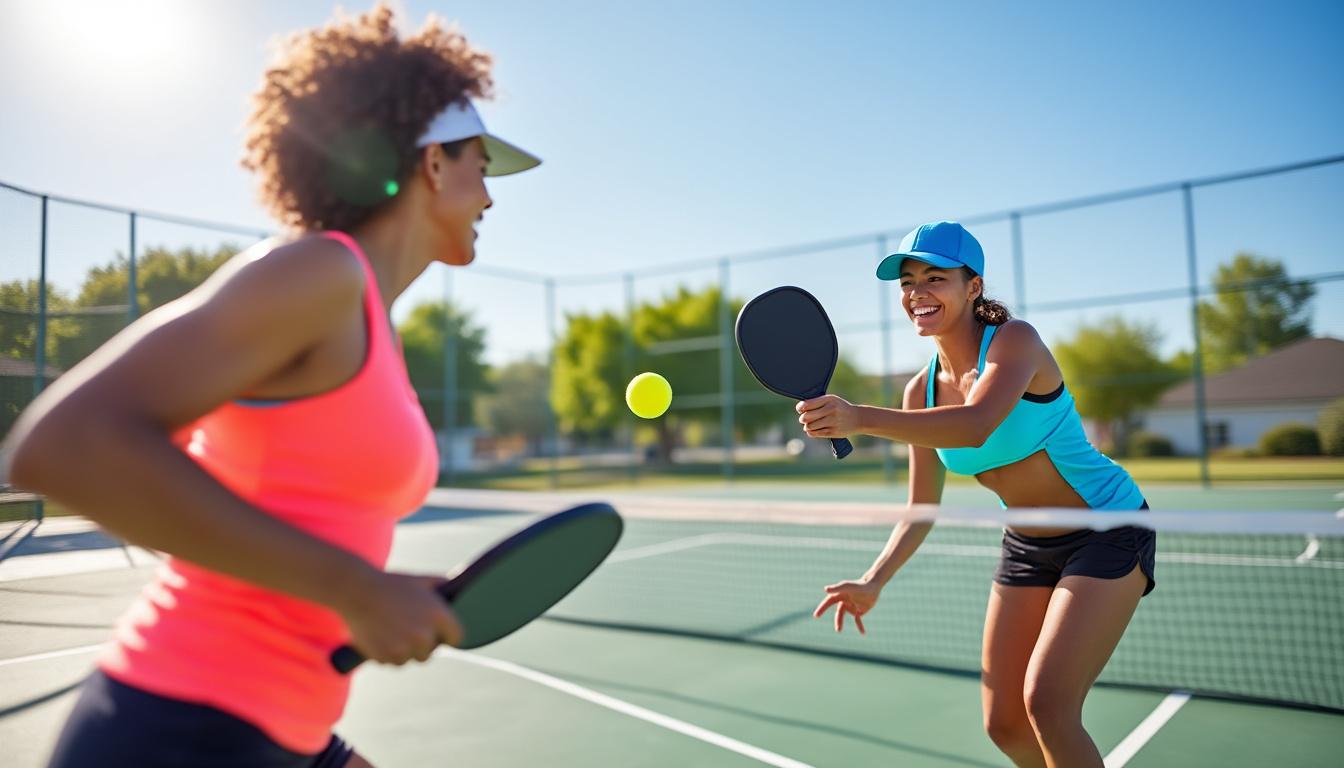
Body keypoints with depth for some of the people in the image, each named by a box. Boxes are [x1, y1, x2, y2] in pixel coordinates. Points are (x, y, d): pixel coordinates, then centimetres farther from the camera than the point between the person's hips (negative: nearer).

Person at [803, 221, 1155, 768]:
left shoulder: (1014, 340, -21)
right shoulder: (922, 391, -3)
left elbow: (977, 425, -42)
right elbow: (922, 510, 1)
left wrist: (860, 419, -54)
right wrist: (874, 582, -11)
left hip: (1109, 532, -6)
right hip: (1027, 548, 6)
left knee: (1045, 702, -16)